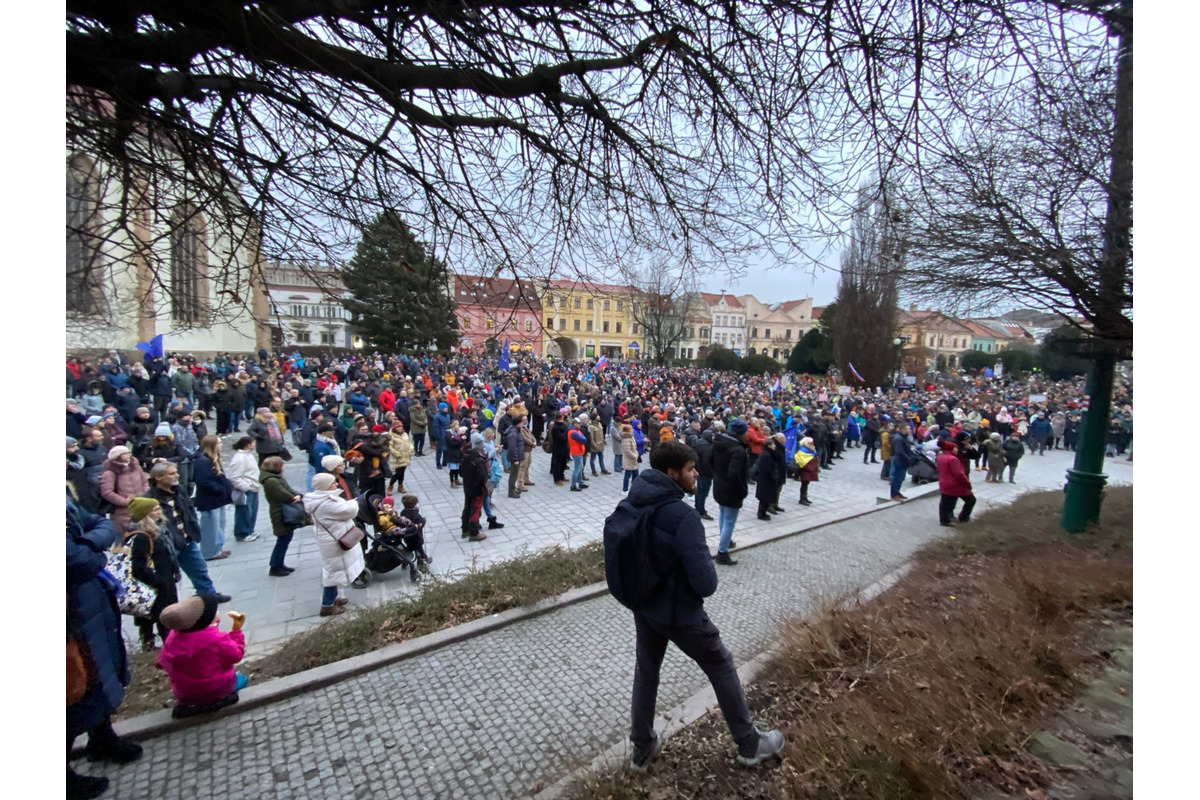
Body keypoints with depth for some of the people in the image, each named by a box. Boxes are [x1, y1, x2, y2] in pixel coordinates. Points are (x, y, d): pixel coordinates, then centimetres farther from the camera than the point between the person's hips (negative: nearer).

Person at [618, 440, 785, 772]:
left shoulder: (633, 503, -7)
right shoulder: (683, 516, -30)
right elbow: (706, 583, -28)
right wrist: (710, 570, -7)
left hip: (642, 605, 6)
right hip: (679, 612, -6)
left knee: (646, 671, 23)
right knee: (722, 667, 17)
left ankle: (641, 749, 40)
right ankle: (750, 744, 36)